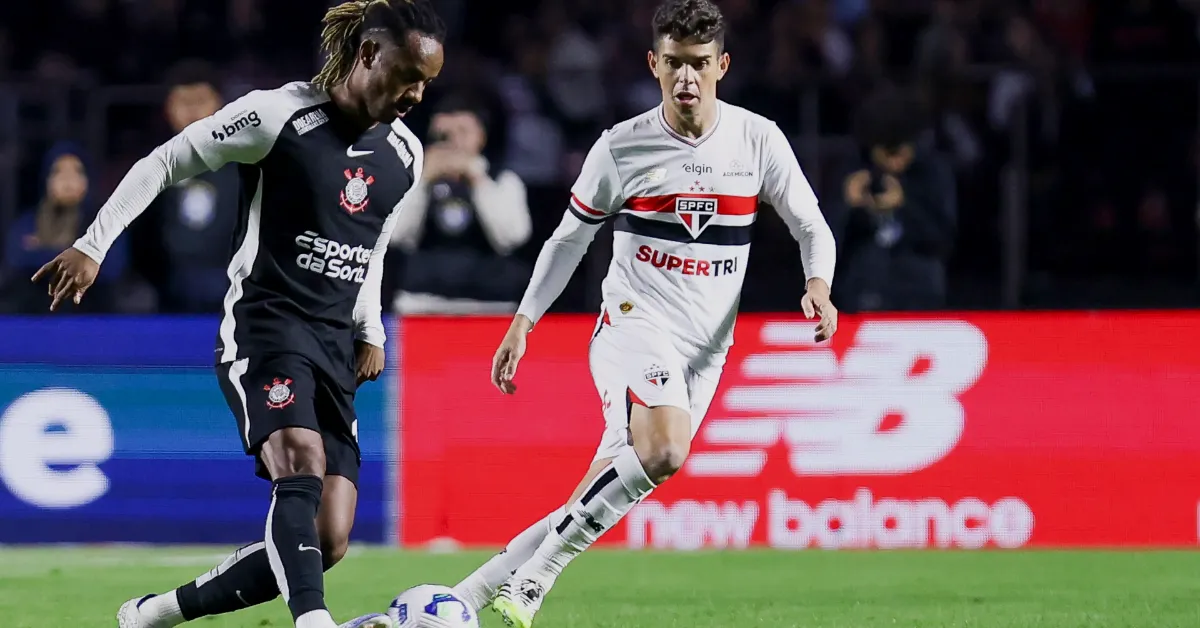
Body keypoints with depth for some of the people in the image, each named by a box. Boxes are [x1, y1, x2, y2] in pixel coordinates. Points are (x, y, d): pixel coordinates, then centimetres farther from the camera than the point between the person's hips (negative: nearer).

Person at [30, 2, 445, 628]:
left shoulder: (405, 154, 11)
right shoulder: (278, 114, -9)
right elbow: (164, 162, -3)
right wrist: (93, 246, -8)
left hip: (335, 346, 7)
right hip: (263, 326, -6)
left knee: (327, 543, -4)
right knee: (303, 459, -34)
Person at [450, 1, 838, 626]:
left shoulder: (758, 140, 0)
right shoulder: (621, 147, -3)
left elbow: (811, 227, 7)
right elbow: (570, 237, 11)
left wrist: (817, 286, -14)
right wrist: (523, 322, 9)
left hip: (705, 346, 3)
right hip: (634, 322, -3)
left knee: (598, 502, 0)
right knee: (663, 450, -33)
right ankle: (535, 575, -22)